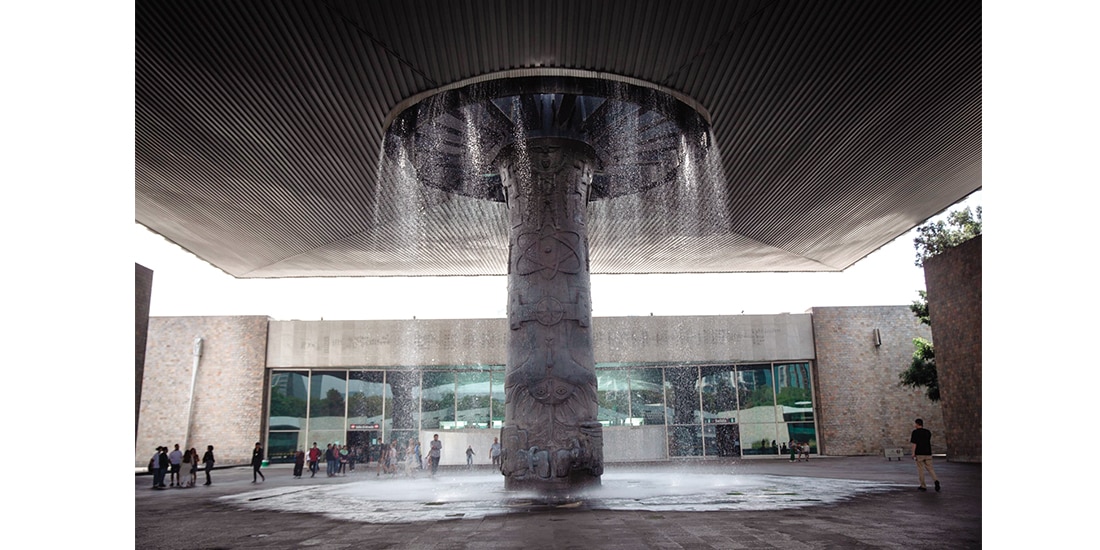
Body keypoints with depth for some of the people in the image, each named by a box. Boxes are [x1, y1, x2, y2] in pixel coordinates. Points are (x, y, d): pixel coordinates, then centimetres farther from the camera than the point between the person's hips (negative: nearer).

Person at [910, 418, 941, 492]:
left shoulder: (915, 432, -7)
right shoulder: (928, 432, 10)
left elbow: (914, 443, -12)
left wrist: (913, 453, -8)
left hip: (919, 453, -5)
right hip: (928, 453, 5)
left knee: (920, 469, 4)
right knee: (930, 468, 8)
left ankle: (923, 486, 7)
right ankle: (936, 480, -16)